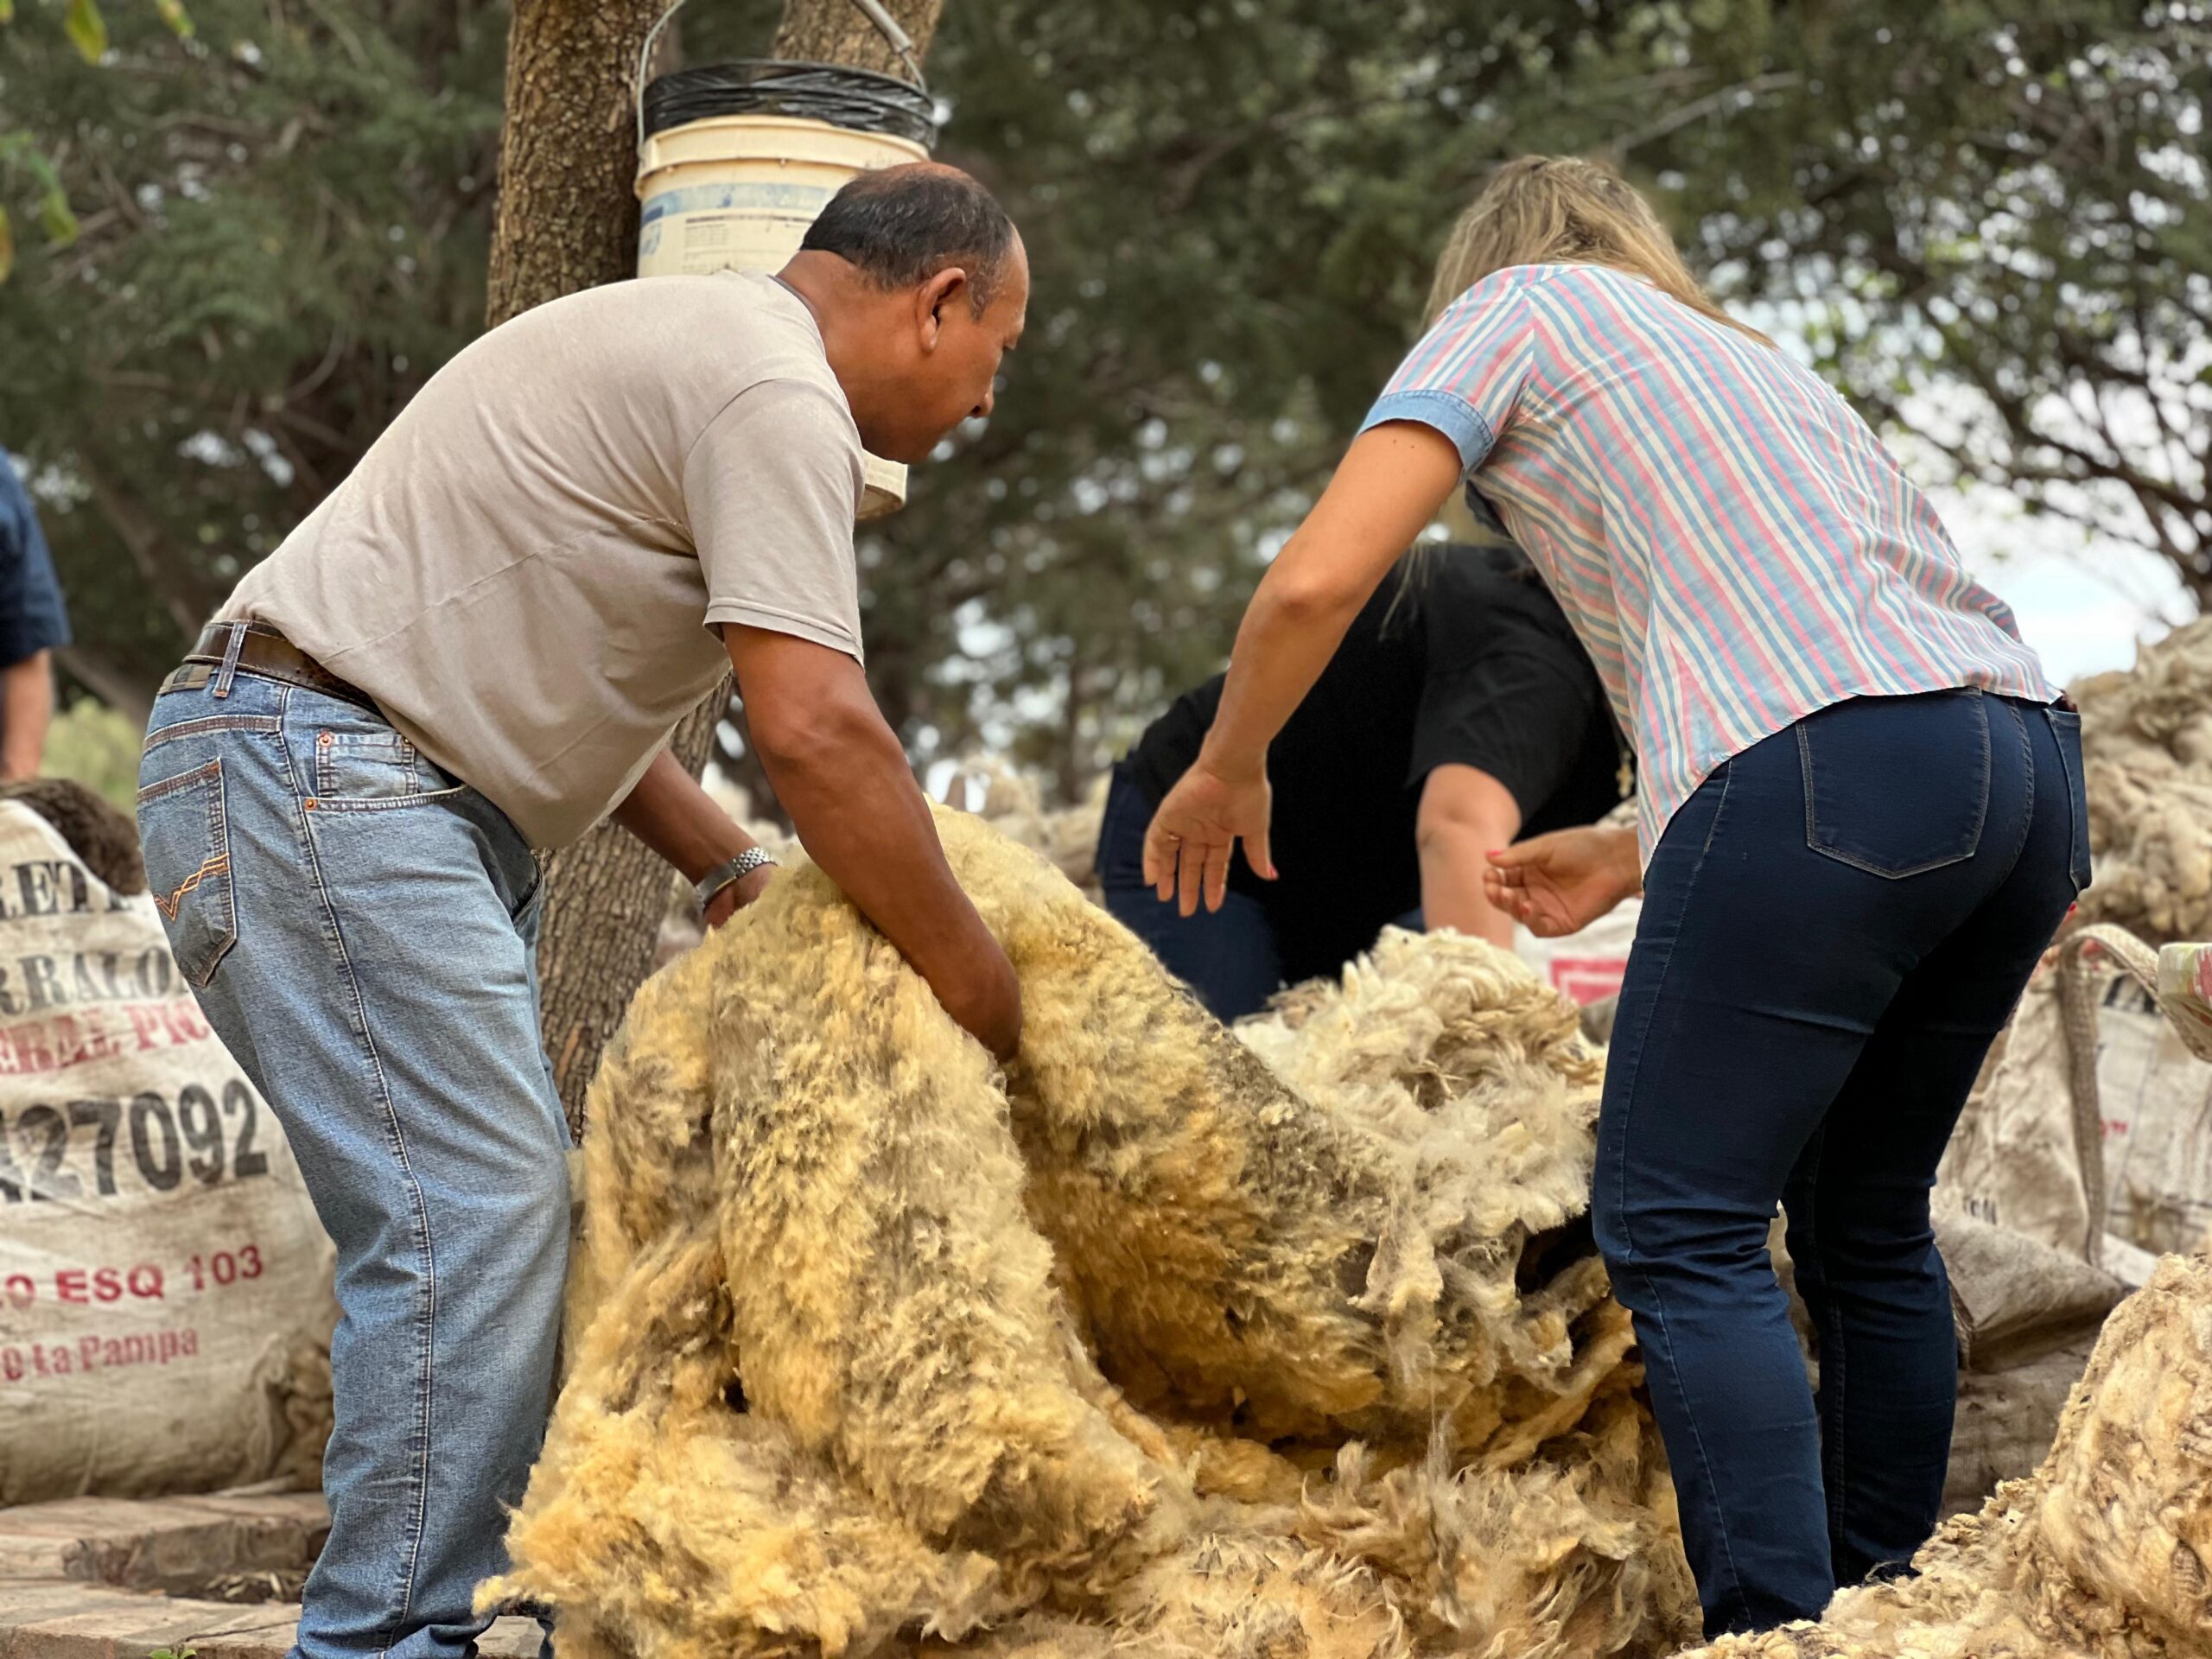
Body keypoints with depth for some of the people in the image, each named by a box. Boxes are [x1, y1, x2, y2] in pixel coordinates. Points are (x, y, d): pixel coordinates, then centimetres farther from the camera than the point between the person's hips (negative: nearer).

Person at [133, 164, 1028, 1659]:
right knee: (472, 1216, -15)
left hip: (423, 804, 11)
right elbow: (817, 728, -21)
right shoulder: (777, 392, -12)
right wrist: (983, 1000, -13)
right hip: (319, 777, -11)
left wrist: (735, 872, 11)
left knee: (507, 1215, 9)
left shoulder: (691, 351, 21)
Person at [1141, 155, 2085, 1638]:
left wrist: (1228, 769, 19)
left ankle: (1776, 1626, -9)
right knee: (1867, 1221, 20)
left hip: (1830, 767, -8)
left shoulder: (1514, 308, 15)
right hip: (2033, 753, 8)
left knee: (1684, 1231, -3)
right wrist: (1634, 862, 36)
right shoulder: (1755, 359, 36)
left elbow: (1317, 582, 2)